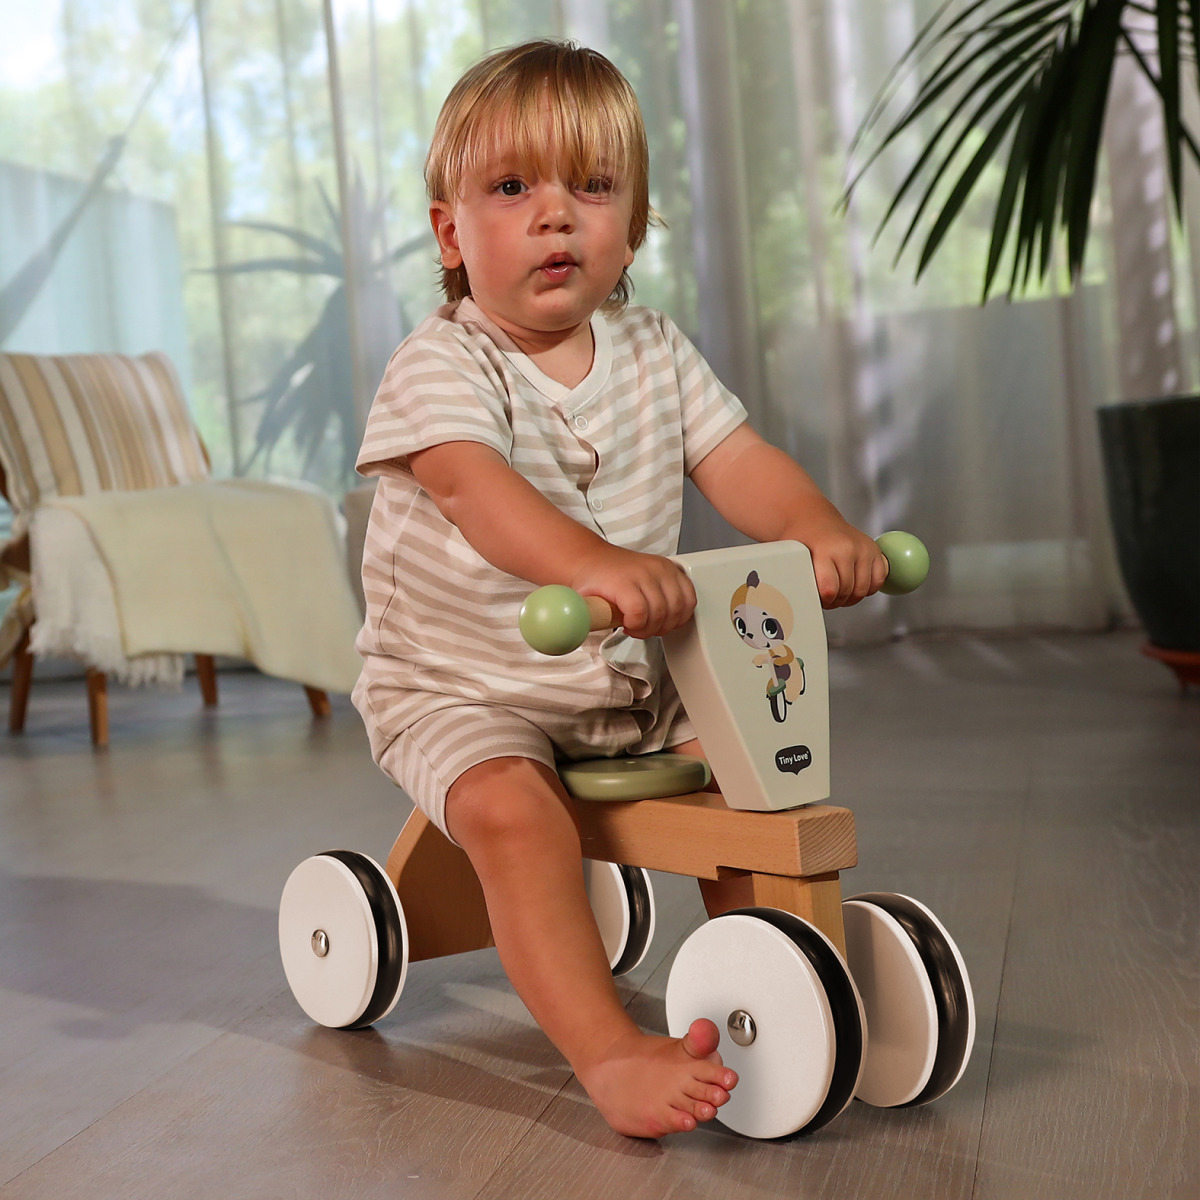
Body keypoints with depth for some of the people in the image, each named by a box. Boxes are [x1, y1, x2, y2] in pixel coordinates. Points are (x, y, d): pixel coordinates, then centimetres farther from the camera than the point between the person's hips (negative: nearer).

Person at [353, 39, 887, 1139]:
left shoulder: (654, 352, 4)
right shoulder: (441, 364, -15)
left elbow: (736, 459, -5)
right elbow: (474, 485, -34)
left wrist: (818, 527, -28)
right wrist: (595, 563, -54)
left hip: (633, 684, 6)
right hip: (460, 688, -5)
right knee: (513, 806, -31)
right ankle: (609, 1050, -27)